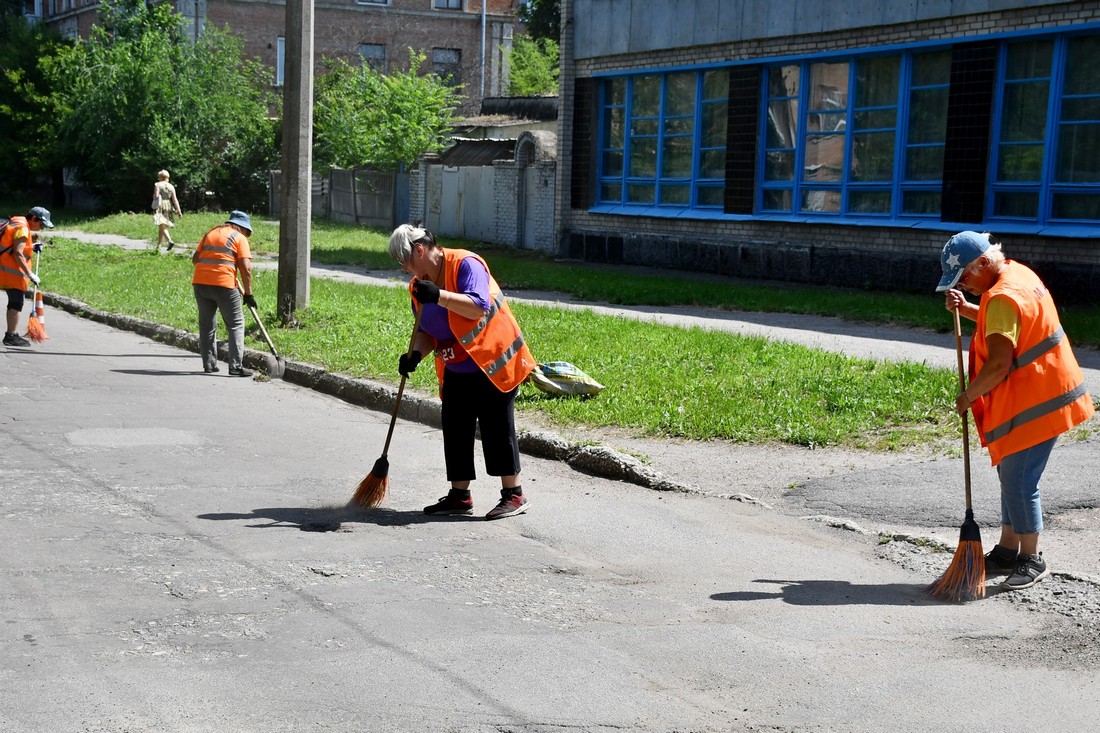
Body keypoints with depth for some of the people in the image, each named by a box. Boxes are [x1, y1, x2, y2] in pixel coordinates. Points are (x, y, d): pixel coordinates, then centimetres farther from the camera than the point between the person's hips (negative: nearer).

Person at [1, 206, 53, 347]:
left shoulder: (17, 223, 15)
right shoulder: (22, 228, -15)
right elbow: (17, 254, -22)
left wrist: (31, 246, 9)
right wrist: (30, 274, -22)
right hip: (12, 272, -10)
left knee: (15, 302, 16)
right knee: (16, 302, -8)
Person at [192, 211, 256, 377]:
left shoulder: (210, 234, 21)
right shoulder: (240, 238, 4)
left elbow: (195, 258, 17)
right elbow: (245, 268, -5)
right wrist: (248, 293, -1)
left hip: (200, 283, 5)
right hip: (224, 285, -5)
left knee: (206, 325, 15)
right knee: (236, 325, 3)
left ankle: (209, 364, 17)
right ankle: (236, 366, -3)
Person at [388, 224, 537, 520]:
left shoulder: (465, 264, -17)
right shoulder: (418, 284, 7)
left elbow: (478, 306, -29)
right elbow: (426, 331, 10)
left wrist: (439, 296, -39)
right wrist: (415, 354, -10)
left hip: (493, 363, -8)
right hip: (456, 370, 8)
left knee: (497, 427, -5)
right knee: (455, 428, 8)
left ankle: (514, 495, 4)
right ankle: (459, 496, 17)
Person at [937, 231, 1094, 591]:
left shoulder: (1002, 297, -22)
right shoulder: (1016, 273, 9)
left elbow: (999, 363, -27)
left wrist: (968, 396, -13)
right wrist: (965, 308, 12)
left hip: (1036, 403, -11)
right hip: (1030, 396, 11)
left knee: (1018, 480, -5)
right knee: (1012, 476, 16)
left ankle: (1031, 559, 7)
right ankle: (1007, 550, 26)